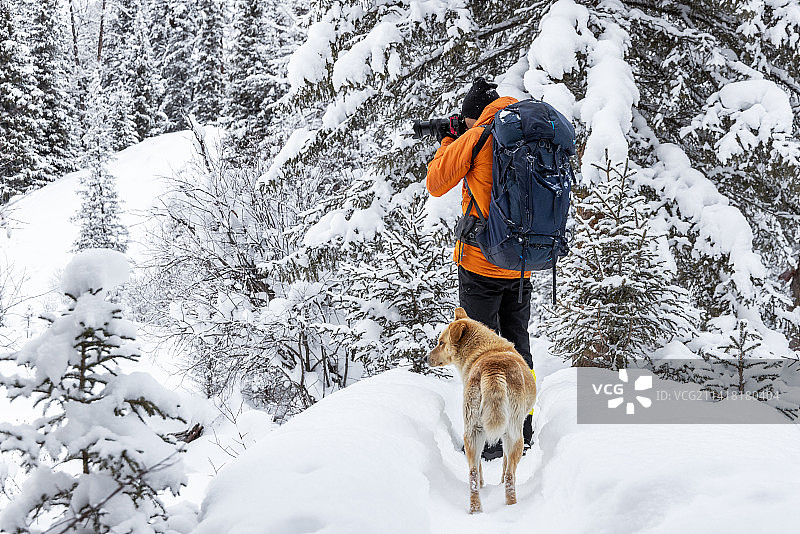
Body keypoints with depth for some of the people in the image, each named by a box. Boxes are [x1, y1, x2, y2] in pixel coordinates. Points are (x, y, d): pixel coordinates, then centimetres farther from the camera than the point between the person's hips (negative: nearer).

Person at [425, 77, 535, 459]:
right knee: (517, 346, 15)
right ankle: (522, 434, 20)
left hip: (482, 261, -6)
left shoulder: (477, 139, -10)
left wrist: (447, 143, 15)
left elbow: (436, 183, -1)